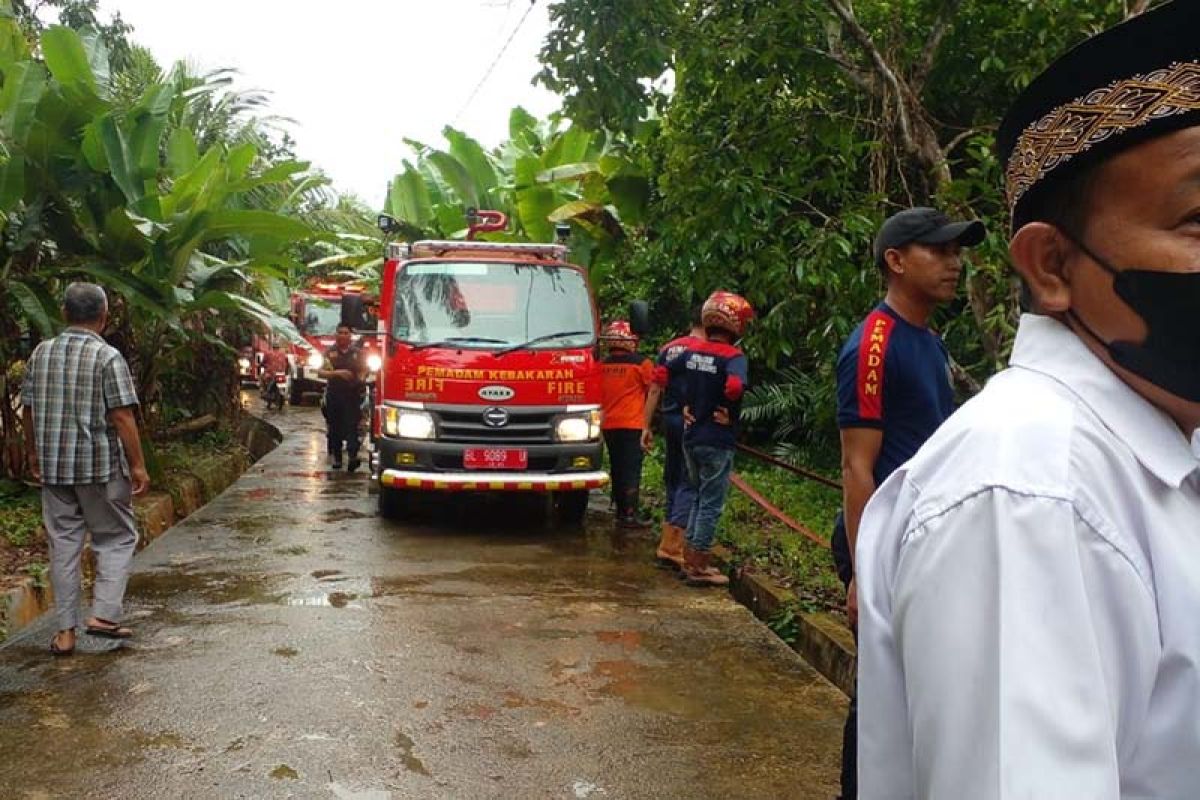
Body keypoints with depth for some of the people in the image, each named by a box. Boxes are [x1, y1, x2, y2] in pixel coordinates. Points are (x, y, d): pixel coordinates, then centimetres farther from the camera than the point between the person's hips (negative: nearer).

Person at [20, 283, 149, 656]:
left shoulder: (41, 353, 5)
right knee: (117, 538, 10)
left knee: (63, 543, 10)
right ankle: (103, 614, 0)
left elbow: (28, 408, 11)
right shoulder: (107, 356, -11)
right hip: (100, 465, -5)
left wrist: (34, 452, 24)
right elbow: (122, 417, -15)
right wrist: (138, 466, -9)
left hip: (52, 466, 5)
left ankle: (65, 631, 13)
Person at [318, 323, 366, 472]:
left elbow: (363, 371, 20)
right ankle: (336, 458, 17)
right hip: (333, 395, 1)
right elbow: (320, 373, -1)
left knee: (352, 426, -13)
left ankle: (352, 457, -24)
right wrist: (337, 373, -16)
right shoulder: (330, 352, 7)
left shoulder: (357, 353, 10)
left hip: (352, 395, -1)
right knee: (334, 428, 6)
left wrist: (360, 379, -4)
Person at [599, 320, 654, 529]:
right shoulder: (641, 363, -9)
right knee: (632, 470, -4)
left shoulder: (602, 365, 4)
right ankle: (630, 514, -7)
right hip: (632, 425, -5)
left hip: (608, 425, 5)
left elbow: (597, 394, 12)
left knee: (617, 468, 13)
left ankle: (621, 511, 18)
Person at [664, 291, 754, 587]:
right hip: (717, 442, -7)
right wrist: (728, 412, -14)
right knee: (711, 504, 3)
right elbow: (734, 387, -34)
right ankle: (699, 567, 8)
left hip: (691, 437, 7)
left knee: (699, 497, 20)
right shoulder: (733, 356, -16)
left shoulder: (692, 350, 4)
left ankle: (690, 559, 25)